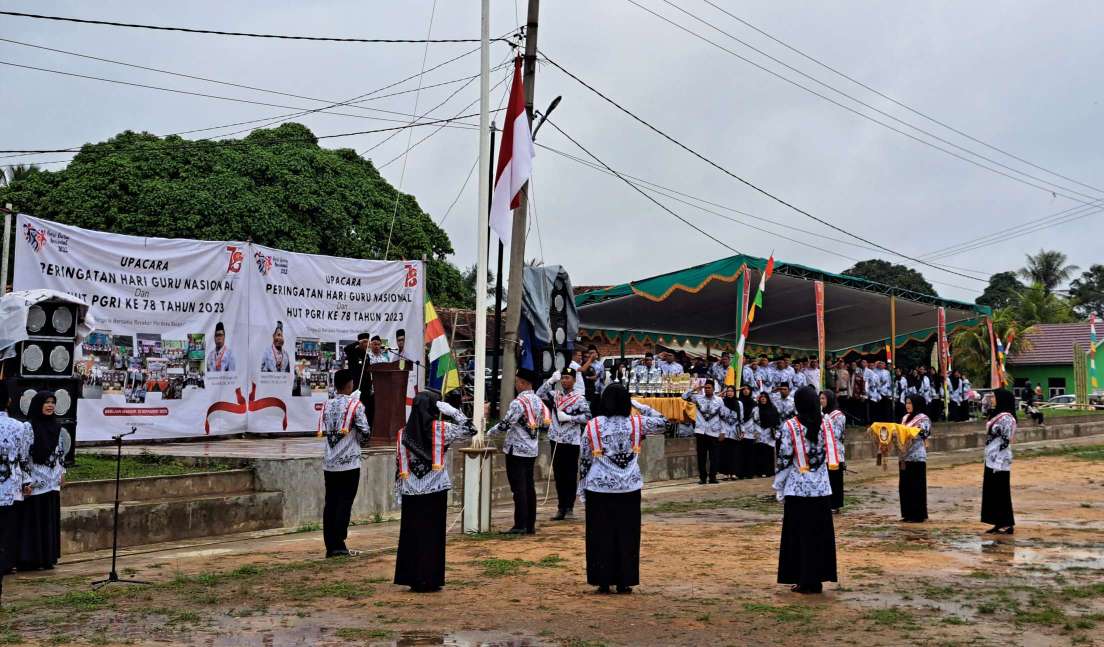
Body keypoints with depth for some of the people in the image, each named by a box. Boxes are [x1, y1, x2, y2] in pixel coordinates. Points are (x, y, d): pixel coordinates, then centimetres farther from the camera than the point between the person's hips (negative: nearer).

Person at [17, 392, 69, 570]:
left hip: (52, 481, 6)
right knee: (32, 519, -1)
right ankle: (28, 559, 5)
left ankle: (47, 557, 17)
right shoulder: (29, 427, -11)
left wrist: (62, 472, 14)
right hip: (35, 482, -6)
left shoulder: (56, 427, 9)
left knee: (50, 520, 10)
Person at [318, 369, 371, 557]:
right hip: (349, 462, -5)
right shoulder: (355, 404, -8)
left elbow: (322, 431, 10)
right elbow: (366, 432, -10)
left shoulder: (327, 405, 7)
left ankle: (330, 545, 10)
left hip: (329, 462, 5)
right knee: (344, 503, 1)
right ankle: (339, 545, 1)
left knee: (330, 503, 8)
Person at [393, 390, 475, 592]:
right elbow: (470, 430, -1)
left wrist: (399, 494, 12)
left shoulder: (403, 434, 2)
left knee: (411, 535, 11)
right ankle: (429, 580, 9)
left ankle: (411, 579, 16)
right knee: (433, 536, 6)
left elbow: (399, 467, 4)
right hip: (436, 492, -3)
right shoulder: (441, 429, -8)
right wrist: (452, 411, 0)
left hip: (411, 494, 3)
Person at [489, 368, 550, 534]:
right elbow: (544, 426, 13)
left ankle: (520, 526, -3)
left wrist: (489, 432, -1)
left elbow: (505, 424, -18)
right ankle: (531, 525, 14)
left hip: (516, 450, -8)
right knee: (529, 486, 10)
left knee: (518, 488, -4)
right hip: (532, 450, 8)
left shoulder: (518, 402, -16)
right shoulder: (539, 402, 8)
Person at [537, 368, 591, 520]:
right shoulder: (555, 394, 7)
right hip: (556, 440, 5)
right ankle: (561, 508, 17)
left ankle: (569, 508, 10)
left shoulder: (579, 398, -6)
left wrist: (569, 417, -16)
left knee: (570, 476, 2)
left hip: (572, 441, -4)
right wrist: (551, 381, -7)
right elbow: (539, 395, -1)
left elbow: (587, 416, -10)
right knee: (558, 475, 9)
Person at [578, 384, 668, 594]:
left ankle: (603, 581, 11)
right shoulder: (637, 423, -3)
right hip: (629, 489, 1)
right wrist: (639, 405, 12)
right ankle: (624, 582, 14)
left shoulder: (592, 425, -4)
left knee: (601, 535, 8)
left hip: (599, 488, -1)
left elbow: (585, 460, 0)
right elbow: (663, 423, 14)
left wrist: (582, 486, 10)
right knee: (627, 535, 9)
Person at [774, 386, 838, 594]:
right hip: (821, 489, 4)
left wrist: (779, 487, 1)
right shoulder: (825, 425, 1)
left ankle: (804, 581, 8)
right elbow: (829, 456, 6)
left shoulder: (790, 426, -11)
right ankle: (817, 580, 15)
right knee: (820, 533, 10)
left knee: (799, 534, 5)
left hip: (797, 489, -3)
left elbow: (784, 458, -9)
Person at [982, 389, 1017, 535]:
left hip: (999, 462, -9)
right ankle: (999, 524, 18)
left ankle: (1007, 525, 6)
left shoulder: (1006, 418, -15)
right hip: (991, 460, 9)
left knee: (1001, 493, -2)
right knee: (992, 493, 12)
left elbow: (1005, 442, -18)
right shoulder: (997, 415, 12)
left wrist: (998, 464, -19)